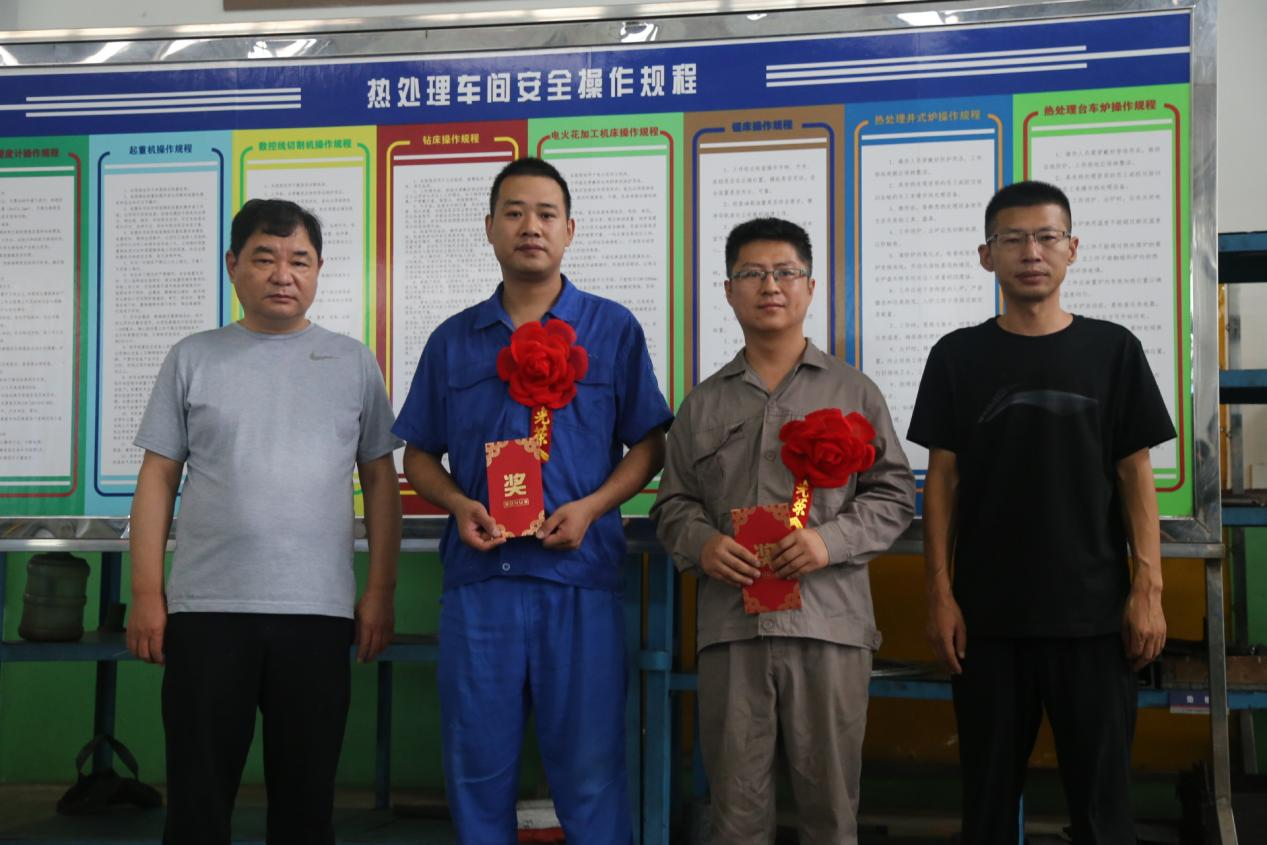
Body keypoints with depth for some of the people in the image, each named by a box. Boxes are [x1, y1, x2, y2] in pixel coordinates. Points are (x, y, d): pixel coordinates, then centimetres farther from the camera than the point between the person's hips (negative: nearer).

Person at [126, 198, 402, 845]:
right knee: (197, 792, 5)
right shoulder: (193, 358, 7)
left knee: (306, 793, 8)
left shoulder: (352, 362, 8)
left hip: (317, 610, 0)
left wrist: (381, 591, 2)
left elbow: (379, 480, 9)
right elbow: (157, 478, 6)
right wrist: (145, 593, -1)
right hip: (206, 608, 0)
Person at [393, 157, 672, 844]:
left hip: (579, 578, -2)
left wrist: (592, 506, -11)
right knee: (476, 767, 8)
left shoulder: (613, 330, 5)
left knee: (589, 768, 2)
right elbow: (418, 453, 16)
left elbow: (649, 444, 5)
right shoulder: (453, 341, 12)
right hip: (478, 575, 2)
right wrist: (458, 504, -5)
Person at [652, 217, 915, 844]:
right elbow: (673, 504, 15)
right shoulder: (704, 403, 15)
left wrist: (830, 539, -11)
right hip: (730, 626, 2)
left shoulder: (853, 392, 9)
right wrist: (701, 543, -7)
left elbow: (893, 494, 6)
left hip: (828, 624, -1)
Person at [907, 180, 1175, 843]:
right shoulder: (958, 356, 3)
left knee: (1101, 789, 4)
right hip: (988, 614, 0)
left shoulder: (1112, 350, 3)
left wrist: (1148, 589, -4)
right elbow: (942, 479, 3)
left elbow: (1135, 475, 3)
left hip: (1093, 612, 0)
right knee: (989, 788, 8)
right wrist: (940, 594, -3)